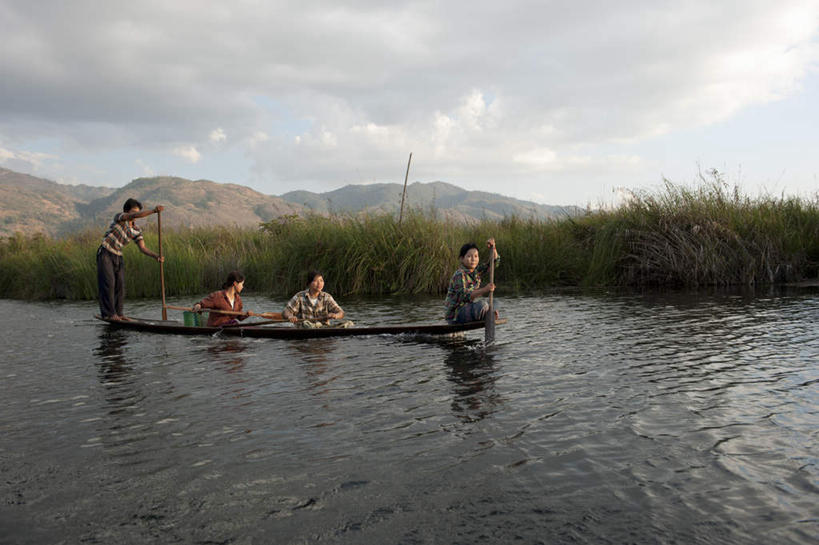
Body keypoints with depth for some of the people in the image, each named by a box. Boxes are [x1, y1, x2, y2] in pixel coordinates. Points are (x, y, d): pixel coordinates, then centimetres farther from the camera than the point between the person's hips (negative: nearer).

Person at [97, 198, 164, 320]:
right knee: (108, 282, -10)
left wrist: (156, 256, -21)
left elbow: (143, 248, -3)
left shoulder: (136, 231, 4)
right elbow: (134, 216, -30)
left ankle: (118, 313, 10)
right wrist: (153, 211, -40)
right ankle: (108, 313, -7)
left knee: (120, 284, 2)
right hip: (105, 254, -6)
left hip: (118, 257, 6)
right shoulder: (119, 217, -10)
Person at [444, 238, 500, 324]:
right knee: (482, 305, -29)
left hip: (467, 309, 9)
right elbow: (464, 296, -33)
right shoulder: (459, 275, -19)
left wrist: (493, 248, -9)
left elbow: (495, 261, 11)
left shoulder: (476, 271, 6)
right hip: (455, 315, -9)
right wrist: (484, 290, -45)